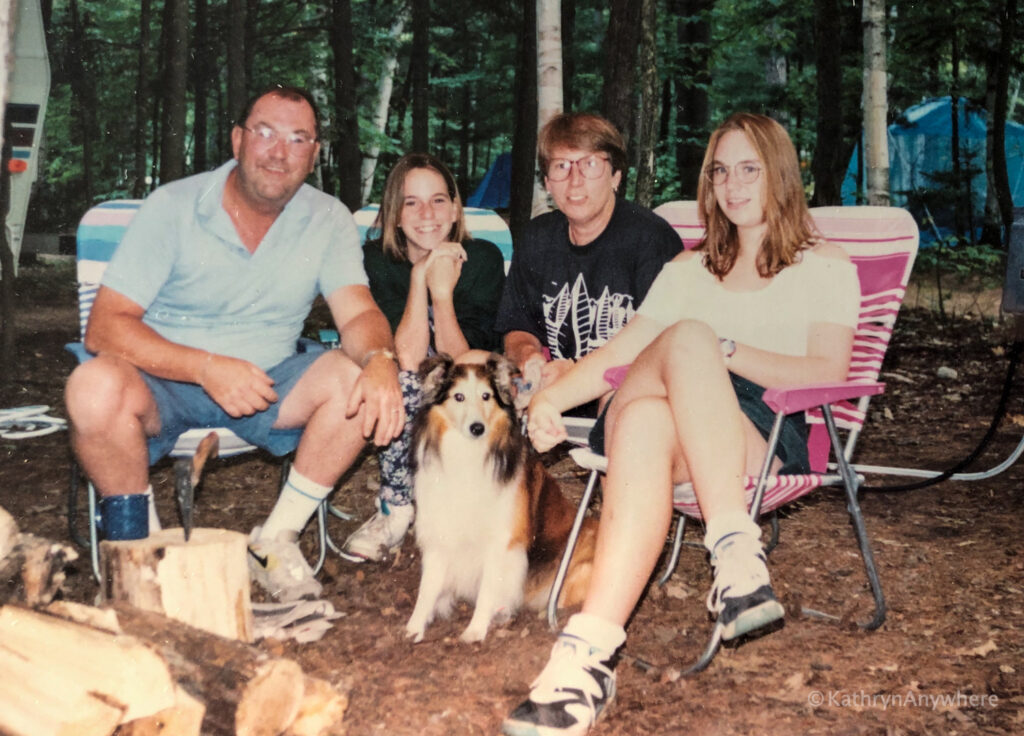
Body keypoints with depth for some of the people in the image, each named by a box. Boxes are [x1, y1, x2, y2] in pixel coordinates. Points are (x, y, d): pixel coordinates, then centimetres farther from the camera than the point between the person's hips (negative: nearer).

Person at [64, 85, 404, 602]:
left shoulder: (328, 221, -2)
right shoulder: (173, 207, -11)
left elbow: (358, 314, -13)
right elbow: (105, 326, -17)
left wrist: (381, 359, -39)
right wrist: (206, 367, -32)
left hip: (265, 383, 3)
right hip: (163, 384, -2)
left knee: (357, 379, -24)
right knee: (97, 387, -35)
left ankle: (276, 541, -8)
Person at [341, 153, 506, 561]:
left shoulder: (484, 259, -13)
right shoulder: (376, 260, -13)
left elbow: (459, 364, -19)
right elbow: (406, 359, -25)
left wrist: (443, 291, -29)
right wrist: (421, 278, -28)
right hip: (398, 412, 0)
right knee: (403, 381, -32)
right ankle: (395, 509, -18)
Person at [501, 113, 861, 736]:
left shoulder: (825, 266, 18)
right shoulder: (688, 270, 30)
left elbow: (827, 374, 1)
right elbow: (618, 352, 16)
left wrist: (723, 349, -10)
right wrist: (554, 394, -3)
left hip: (771, 435, -3)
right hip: (669, 430, 3)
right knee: (645, 418, -36)